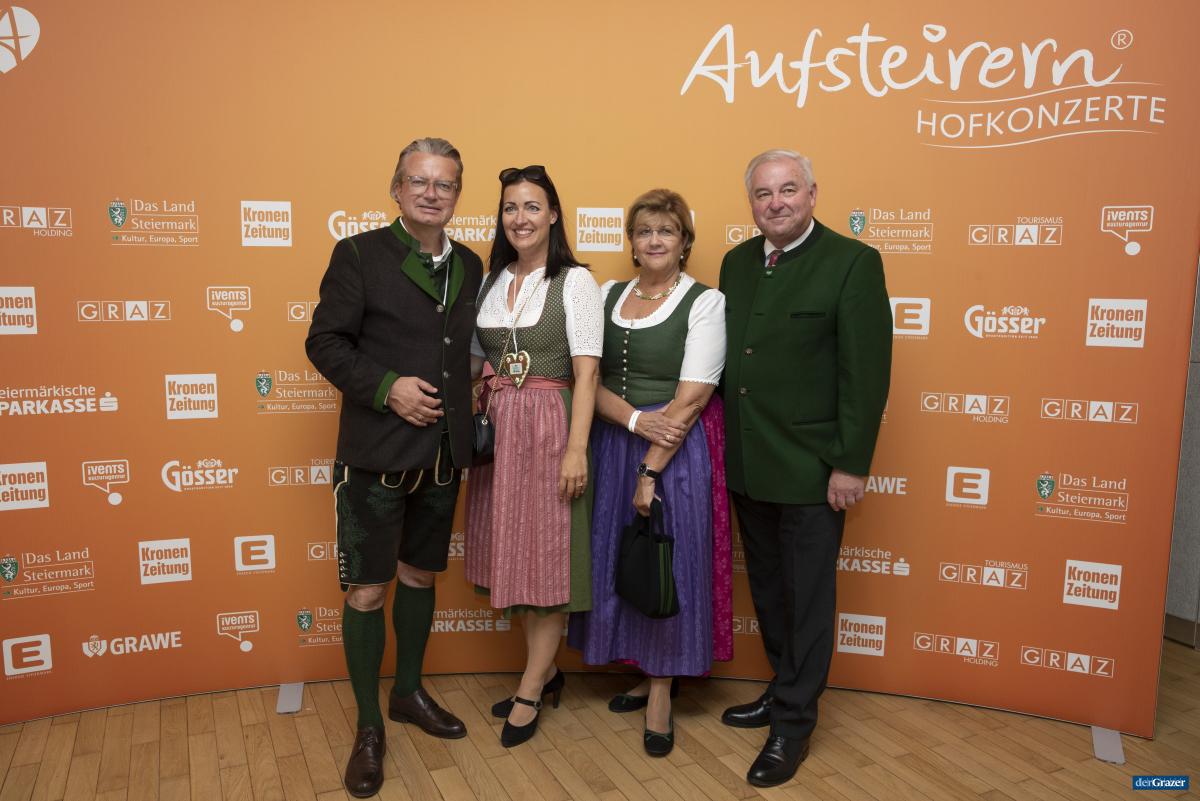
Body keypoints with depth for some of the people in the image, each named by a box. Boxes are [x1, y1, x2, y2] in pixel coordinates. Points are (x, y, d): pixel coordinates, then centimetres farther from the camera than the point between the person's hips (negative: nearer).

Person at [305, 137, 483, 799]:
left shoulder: (470, 266, 9)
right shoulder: (359, 254, -6)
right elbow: (325, 342, -9)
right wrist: (386, 388, -20)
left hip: (444, 453, 5)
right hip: (376, 453, -5)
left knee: (419, 575, 19)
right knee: (367, 589, 4)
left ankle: (408, 692, 39)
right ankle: (368, 726, 22)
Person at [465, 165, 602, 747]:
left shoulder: (575, 282, -6)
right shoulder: (490, 282, 10)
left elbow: (586, 373, -12)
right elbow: (481, 362, 14)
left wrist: (577, 449, -18)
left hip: (548, 427, -6)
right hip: (496, 429, 6)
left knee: (548, 556, 3)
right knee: (513, 553, 13)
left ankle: (530, 691, 18)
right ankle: (545, 671, 31)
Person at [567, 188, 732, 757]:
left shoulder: (705, 302, -6)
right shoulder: (607, 295, 7)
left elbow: (691, 397, -13)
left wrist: (651, 470, -17)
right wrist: (635, 419, -17)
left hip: (678, 451, -4)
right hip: (612, 445, 5)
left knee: (669, 561, 3)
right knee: (618, 559, 11)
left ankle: (662, 694, 20)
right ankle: (648, 672, 32)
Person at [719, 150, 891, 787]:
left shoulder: (852, 262, -10)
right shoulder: (736, 263, 8)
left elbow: (867, 371, -14)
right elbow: (727, 357, 10)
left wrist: (851, 464, -16)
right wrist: (728, 446, 6)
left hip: (809, 470, -6)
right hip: (747, 466, 6)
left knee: (807, 600, 8)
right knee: (767, 591, 20)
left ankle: (794, 724, 25)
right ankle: (783, 690, 40)